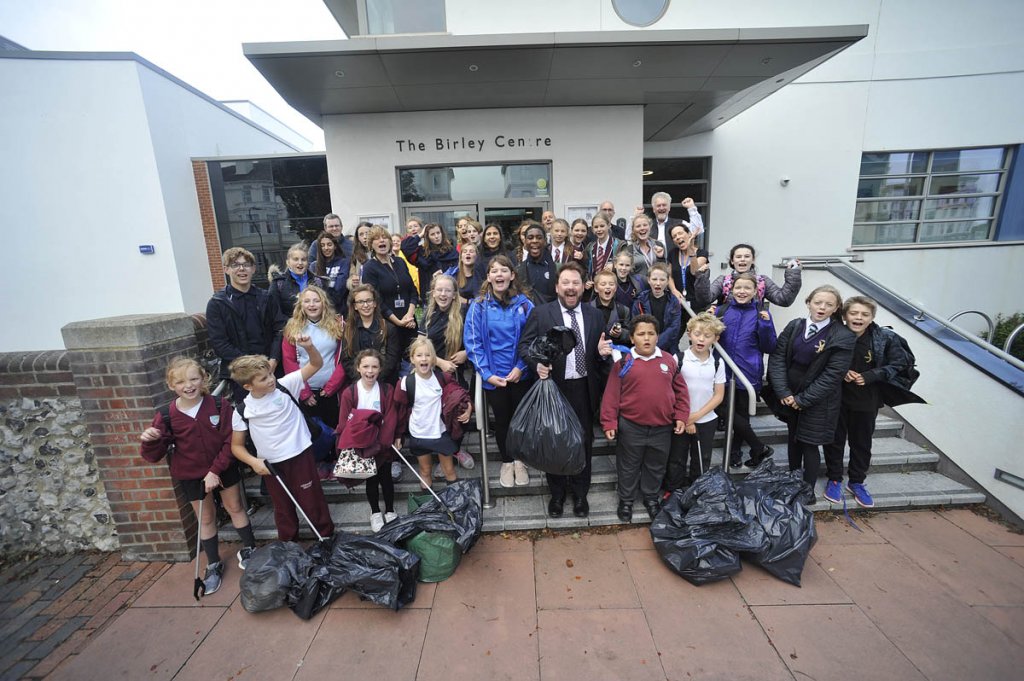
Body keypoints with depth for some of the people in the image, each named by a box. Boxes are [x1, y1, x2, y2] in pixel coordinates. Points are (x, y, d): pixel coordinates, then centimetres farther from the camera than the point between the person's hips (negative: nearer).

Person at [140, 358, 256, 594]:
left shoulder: (220, 406, -16)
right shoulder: (166, 416, -13)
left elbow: (229, 442, -12)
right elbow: (153, 456, -8)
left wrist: (216, 470, -17)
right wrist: (150, 441, -29)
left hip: (224, 468, -1)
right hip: (191, 475, 1)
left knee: (235, 507, 14)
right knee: (205, 518, 14)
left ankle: (249, 549, 34)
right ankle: (213, 565, 33)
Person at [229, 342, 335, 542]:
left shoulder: (285, 385, -11)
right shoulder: (242, 411, -9)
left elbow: (316, 364, -12)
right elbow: (236, 445, 3)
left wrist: (309, 347, -31)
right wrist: (253, 461, -14)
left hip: (300, 456, -1)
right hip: (271, 466, 2)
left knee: (313, 503, 11)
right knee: (283, 510, 20)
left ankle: (328, 539, 31)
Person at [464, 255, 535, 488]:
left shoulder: (524, 304, -7)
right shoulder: (478, 305, -8)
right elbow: (472, 342, -8)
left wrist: (521, 367, -14)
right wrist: (487, 373, -13)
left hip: (520, 374, 0)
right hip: (493, 376, 0)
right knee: (502, 419, 16)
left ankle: (520, 460, 38)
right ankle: (506, 461, 37)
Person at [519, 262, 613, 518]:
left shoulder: (595, 315, 5)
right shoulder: (541, 313, -4)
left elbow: (599, 354, 11)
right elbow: (525, 345, -5)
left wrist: (603, 352, -13)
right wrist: (537, 363, -24)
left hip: (584, 389, 2)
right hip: (554, 387, -2)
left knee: (584, 442, 14)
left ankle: (580, 494, 35)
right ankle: (557, 494, 34)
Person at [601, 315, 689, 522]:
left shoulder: (669, 360, 1)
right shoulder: (624, 362, -8)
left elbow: (680, 390, 8)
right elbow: (612, 395, -7)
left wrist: (681, 416, 3)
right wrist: (609, 422, -9)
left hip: (662, 427, 3)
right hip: (630, 427, -2)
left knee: (656, 466, 20)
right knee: (628, 467, 14)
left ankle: (651, 498, 42)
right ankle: (626, 500, 34)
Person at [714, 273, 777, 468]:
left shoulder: (761, 314, -1)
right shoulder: (722, 311, 1)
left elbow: (769, 348, -1)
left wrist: (766, 325, -15)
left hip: (748, 374, -1)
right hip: (724, 372, 1)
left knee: (741, 414, 12)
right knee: (723, 410, -3)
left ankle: (735, 451, 34)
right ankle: (759, 448, 17)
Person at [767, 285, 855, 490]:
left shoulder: (843, 338, -12)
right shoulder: (794, 326, -2)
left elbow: (832, 375, -15)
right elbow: (777, 358, -5)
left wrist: (803, 399, -15)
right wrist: (783, 392, -12)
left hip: (818, 402, -4)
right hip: (789, 397, 4)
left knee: (809, 444, 3)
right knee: (794, 439, 18)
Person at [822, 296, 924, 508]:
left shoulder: (885, 338, -10)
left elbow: (898, 364, -5)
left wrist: (869, 376, -18)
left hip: (866, 400, 1)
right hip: (836, 398, -1)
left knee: (862, 442, 16)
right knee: (835, 439, 10)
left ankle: (856, 482, 34)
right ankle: (834, 479, 28)